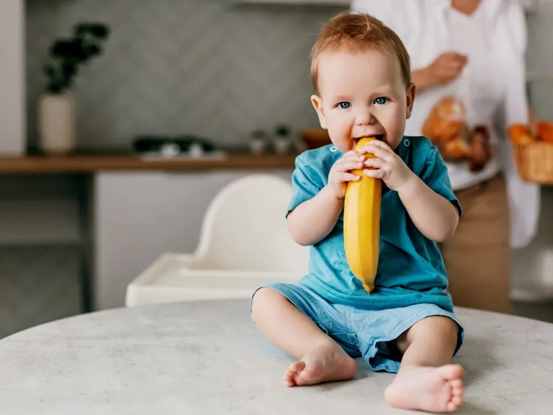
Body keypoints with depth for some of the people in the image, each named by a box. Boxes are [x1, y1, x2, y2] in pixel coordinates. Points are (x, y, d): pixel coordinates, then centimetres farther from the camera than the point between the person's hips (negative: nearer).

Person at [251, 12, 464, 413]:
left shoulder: (422, 158, -2)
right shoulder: (315, 165, 1)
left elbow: (444, 228, -10)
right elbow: (300, 233, -6)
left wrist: (405, 181, -24)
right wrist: (332, 191, -23)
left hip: (408, 301, -2)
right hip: (328, 298, 3)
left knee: (440, 326, -30)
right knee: (266, 298, -12)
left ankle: (412, 374, -58)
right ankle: (328, 353, -33)